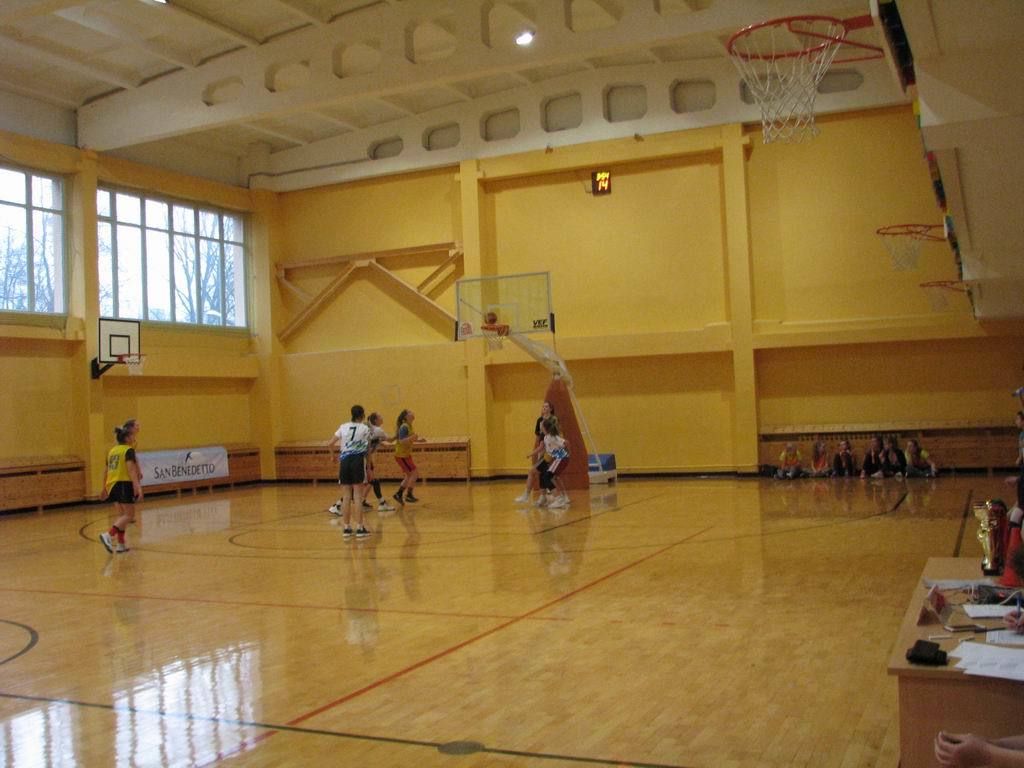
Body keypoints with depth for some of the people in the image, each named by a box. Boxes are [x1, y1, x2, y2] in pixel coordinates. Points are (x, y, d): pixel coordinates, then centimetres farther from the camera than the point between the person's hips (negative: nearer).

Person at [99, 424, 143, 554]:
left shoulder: (112, 451, 16)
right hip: (124, 484, -8)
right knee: (129, 515, -3)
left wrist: (104, 489, 30)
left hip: (112, 485, 8)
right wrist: (137, 487, -25)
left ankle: (121, 544, 15)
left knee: (121, 514, 17)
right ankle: (108, 535, -20)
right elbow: (131, 469, -19)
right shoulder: (128, 450, -6)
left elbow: (106, 472, 21)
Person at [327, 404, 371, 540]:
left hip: (344, 461, 3)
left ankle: (347, 528, 10)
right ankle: (359, 528, -1)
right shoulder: (365, 428, 2)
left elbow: (329, 444, 5)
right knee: (357, 496, 0)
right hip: (358, 460, -3)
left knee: (346, 496, 6)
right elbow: (368, 448, -1)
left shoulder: (343, 427, 9)